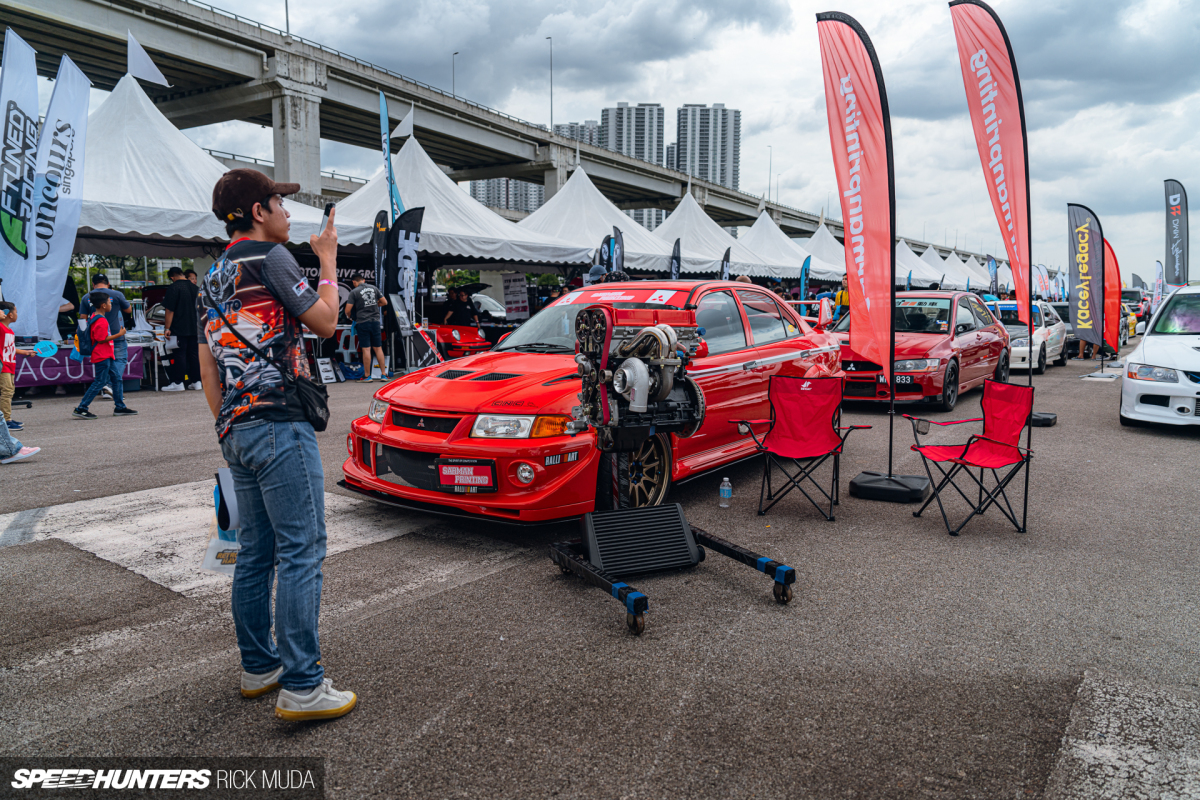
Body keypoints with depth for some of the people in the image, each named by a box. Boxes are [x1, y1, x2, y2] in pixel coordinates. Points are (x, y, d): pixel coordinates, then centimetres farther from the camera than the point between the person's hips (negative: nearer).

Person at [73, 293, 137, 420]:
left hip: (107, 356, 11)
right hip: (101, 357, -11)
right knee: (99, 382, -7)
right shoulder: (101, 321, -19)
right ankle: (80, 409, -2)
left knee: (117, 378, 11)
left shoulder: (94, 317, 12)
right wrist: (119, 334, -16)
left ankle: (120, 407, 16)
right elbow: (102, 339, -21)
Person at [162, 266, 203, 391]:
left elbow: (170, 310, -14)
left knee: (180, 355, -2)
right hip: (194, 328, 6)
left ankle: (178, 382, 0)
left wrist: (167, 327, -10)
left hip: (179, 329, -6)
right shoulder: (195, 288, 10)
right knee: (194, 354, 9)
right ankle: (196, 381, 11)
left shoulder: (174, 288, -11)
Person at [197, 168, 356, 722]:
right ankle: (302, 686, -6)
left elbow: (207, 365, 21)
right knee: (301, 552, -8)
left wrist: (226, 429, 23)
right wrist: (328, 259, 6)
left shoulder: (215, 277, 20)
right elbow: (325, 323, -5)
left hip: (237, 430, 9)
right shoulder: (269, 257, -7)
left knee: (256, 551, 14)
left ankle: (258, 666, 23)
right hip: (279, 426, -9)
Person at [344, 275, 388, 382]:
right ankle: (384, 374, 9)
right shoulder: (374, 288, 7)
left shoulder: (354, 292, -5)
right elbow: (384, 302, 12)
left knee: (366, 349, -1)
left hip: (362, 322, -3)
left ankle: (367, 375, 3)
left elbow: (348, 310, -7)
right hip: (375, 321, 3)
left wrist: (350, 317, 14)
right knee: (378, 348, 9)